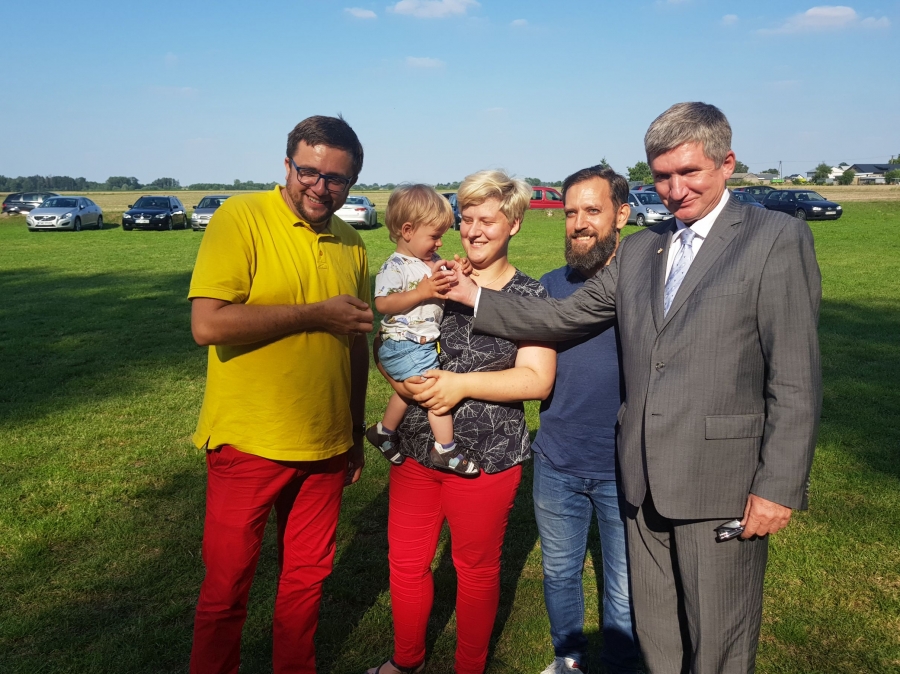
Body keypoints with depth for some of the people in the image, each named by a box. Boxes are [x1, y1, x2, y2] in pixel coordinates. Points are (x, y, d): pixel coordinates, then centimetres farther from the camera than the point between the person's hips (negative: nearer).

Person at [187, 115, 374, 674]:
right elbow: (208, 323, -21)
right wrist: (317, 314, -17)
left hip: (325, 446, 5)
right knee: (227, 587, 10)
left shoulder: (351, 244, 7)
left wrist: (357, 432, 18)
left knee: (307, 578, 18)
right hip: (248, 444, -4)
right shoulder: (242, 218, -10)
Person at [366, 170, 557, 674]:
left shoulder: (529, 296, -4)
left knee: (476, 569, 14)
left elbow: (537, 380, -12)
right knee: (406, 562, 16)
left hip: (487, 456, -3)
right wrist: (404, 380, -13)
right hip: (417, 445, 4)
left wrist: (461, 383, -20)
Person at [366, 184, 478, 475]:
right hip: (403, 345, -9)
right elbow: (382, 303, -25)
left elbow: (446, 292, 17)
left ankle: (384, 430, 43)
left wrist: (455, 278, -5)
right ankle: (446, 450, -2)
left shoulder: (433, 263, 8)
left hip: (426, 343, 9)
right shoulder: (395, 267, -17)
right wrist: (421, 292, -28)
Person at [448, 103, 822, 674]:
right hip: (645, 481, 6)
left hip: (722, 483, -5)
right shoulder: (639, 250, 13)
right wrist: (475, 297, 8)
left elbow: (797, 378, -11)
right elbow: (565, 317, 11)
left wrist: (780, 487, -14)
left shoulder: (777, 238, -6)